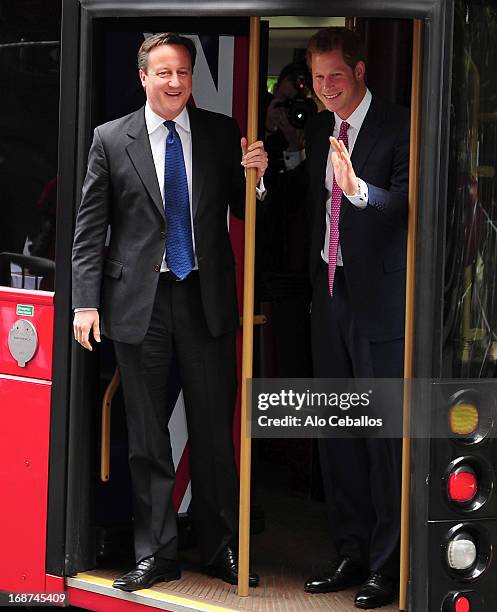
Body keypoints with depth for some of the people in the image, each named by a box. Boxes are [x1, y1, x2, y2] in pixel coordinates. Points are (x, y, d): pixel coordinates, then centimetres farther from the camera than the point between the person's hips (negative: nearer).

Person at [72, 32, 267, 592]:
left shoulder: (222, 133, 4)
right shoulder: (111, 140, 0)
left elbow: (243, 211, 7)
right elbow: (89, 228, 1)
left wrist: (256, 176, -14)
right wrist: (85, 301, -5)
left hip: (206, 297, 1)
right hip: (139, 301, -1)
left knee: (214, 431, 7)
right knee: (147, 437, 7)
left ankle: (221, 549, 20)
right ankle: (155, 553, 17)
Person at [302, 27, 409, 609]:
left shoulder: (397, 128, -9)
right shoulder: (318, 130, 13)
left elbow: (406, 202, -22)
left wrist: (359, 188, -39)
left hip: (379, 299, -7)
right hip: (330, 293, 7)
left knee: (384, 431, -5)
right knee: (336, 432, 12)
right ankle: (351, 554, 22)